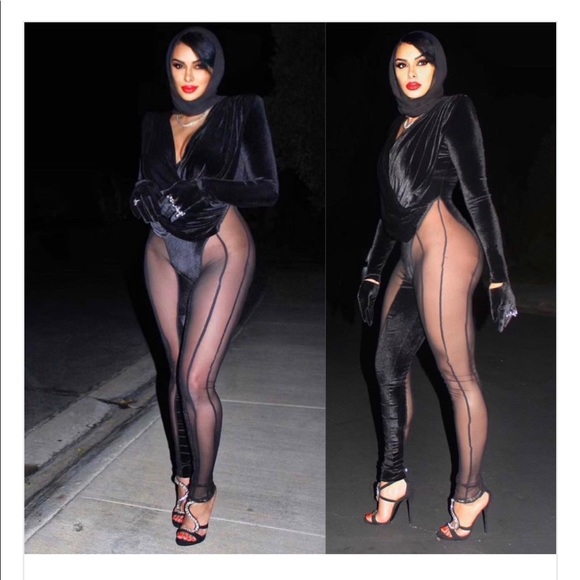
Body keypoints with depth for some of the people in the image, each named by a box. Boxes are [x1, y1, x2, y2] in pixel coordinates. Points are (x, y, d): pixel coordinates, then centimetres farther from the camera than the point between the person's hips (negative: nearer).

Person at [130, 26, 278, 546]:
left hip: (221, 253, -4)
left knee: (196, 379, -10)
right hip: (165, 253, 5)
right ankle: (184, 476, 27)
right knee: (177, 372, 8)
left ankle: (202, 490, 13)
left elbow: (269, 189, -7)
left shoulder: (242, 113, 0)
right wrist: (147, 202, -9)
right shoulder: (155, 123, 12)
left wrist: (208, 189, -20)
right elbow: (144, 188, 15)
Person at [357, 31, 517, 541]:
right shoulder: (401, 125, 21)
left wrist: (499, 277, -13)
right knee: (389, 368, 10)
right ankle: (394, 479, 24)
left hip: (445, 249, -8)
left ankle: (471, 493, 14)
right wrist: (373, 271, 21)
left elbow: (478, 195, -7)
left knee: (458, 377, -2)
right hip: (411, 259, 8)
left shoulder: (453, 113, 1)